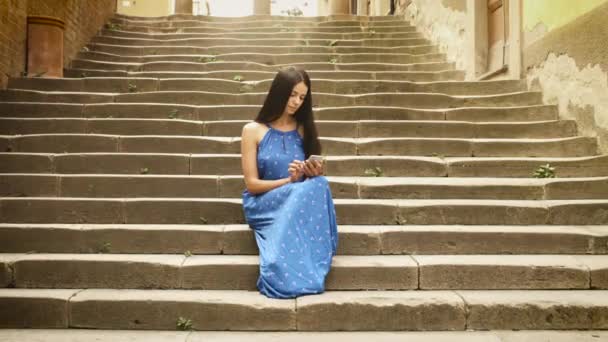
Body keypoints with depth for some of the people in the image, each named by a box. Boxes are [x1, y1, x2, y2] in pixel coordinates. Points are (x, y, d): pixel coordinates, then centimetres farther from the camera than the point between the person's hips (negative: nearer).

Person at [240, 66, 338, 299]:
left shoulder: (304, 130, 11)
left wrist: (314, 173, -11)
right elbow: (251, 184, -4)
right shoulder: (253, 130, 1)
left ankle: (300, 274, -31)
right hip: (264, 205, -3)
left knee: (318, 185, -34)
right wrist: (289, 181, -18)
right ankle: (305, 276, -24)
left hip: (301, 201, 3)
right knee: (306, 192, -36)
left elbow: (314, 181, 15)